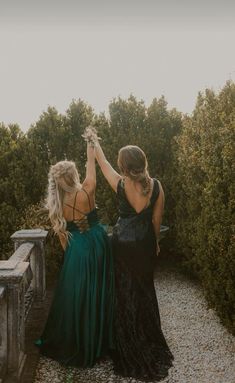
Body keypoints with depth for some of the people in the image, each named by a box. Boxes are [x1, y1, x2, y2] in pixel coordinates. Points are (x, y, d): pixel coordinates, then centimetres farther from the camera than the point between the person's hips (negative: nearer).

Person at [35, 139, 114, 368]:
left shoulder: (56, 204, -7)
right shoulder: (85, 193, -16)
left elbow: (62, 234, 3)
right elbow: (91, 166, -2)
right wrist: (90, 144, 12)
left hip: (76, 249, 2)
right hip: (96, 245, -2)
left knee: (74, 294, 13)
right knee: (95, 293, 11)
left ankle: (70, 344, 26)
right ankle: (94, 342, 26)